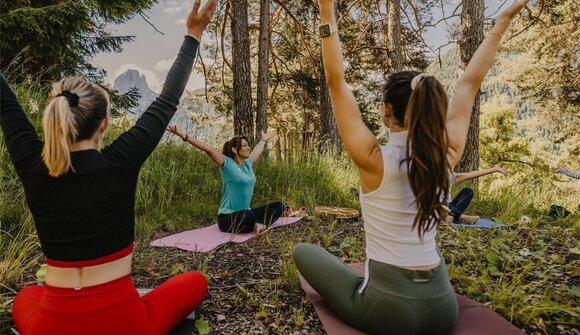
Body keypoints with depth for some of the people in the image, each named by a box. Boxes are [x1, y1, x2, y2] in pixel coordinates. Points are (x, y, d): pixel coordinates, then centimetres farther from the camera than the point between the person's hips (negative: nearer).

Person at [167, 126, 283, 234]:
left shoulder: (248, 163, 9)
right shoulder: (227, 164, -10)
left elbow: (258, 149, 30)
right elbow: (208, 149, -20)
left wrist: (264, 139, 47)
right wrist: (184, 136, -25)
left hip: (245, 213, 7)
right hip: (227, 217, -7)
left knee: (278, 206, -2)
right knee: (249, 216, -39)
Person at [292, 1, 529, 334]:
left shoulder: (374, 160, -19)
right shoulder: (447, 154, -8)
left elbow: (336, 83, -16)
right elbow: (470, 82, 4)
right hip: (443, 307, 5)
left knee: (304, 251, 17)